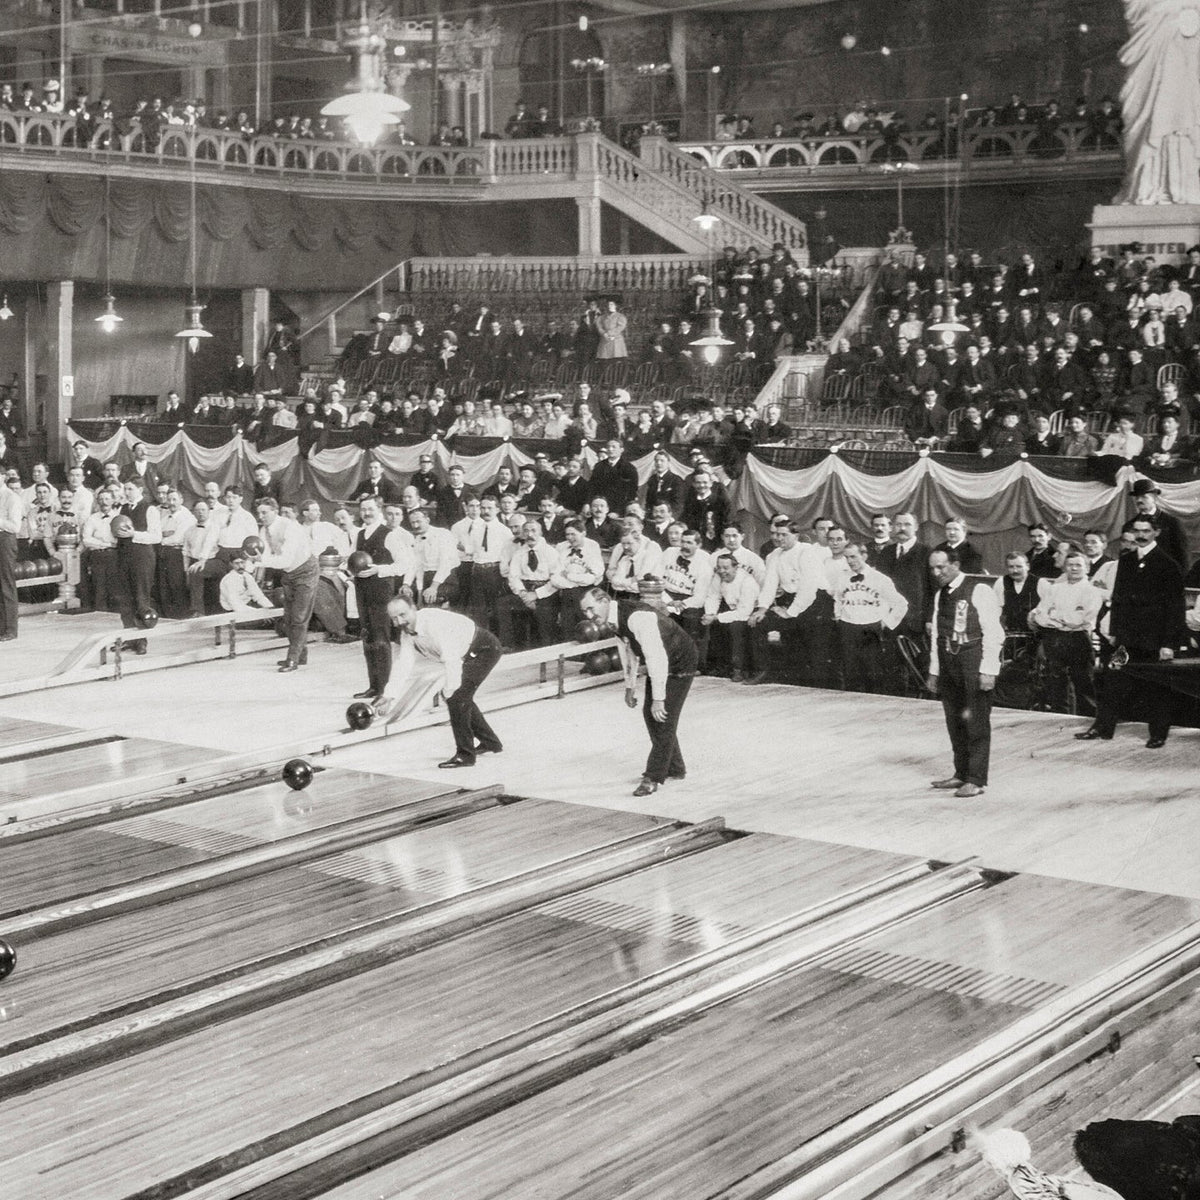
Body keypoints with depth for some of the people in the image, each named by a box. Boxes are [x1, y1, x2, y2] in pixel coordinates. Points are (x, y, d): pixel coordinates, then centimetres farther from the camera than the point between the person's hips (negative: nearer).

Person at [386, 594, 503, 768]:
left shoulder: (432, 621, -31)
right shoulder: (407, 634, -1)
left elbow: (451, 659, -33)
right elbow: (405, 667, 0)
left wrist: (450, 692, -29)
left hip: (485, 648, -10)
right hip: (466, 654, 10)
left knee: (457, 696, -18)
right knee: (460, 697, 19)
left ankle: (464, 754, -10)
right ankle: (490, 743, 36)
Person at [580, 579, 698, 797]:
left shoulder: (637, 617, -34)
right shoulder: (615, 619, -4)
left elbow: (656, 658, -36)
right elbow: (628, 650, 12)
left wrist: (658, 698, -35)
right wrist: (630, 686, 16)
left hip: (680, 664, -9)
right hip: (659, 663, 9)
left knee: (664, 717, -11)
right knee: (650, 714, 12)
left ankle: (654, 777, -5)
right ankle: (674, 768, 27)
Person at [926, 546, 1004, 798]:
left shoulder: (979, 591, -10)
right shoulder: (940, 596, 12)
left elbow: (992, 633, -13)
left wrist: (987, 670, -17)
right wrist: (934, 670, 13)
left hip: (974, 664, -7)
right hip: (948, 664, 7)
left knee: (976, 722, -2)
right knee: (954, 721, 12)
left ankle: (976, 780, 2)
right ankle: (961, 773, 23)